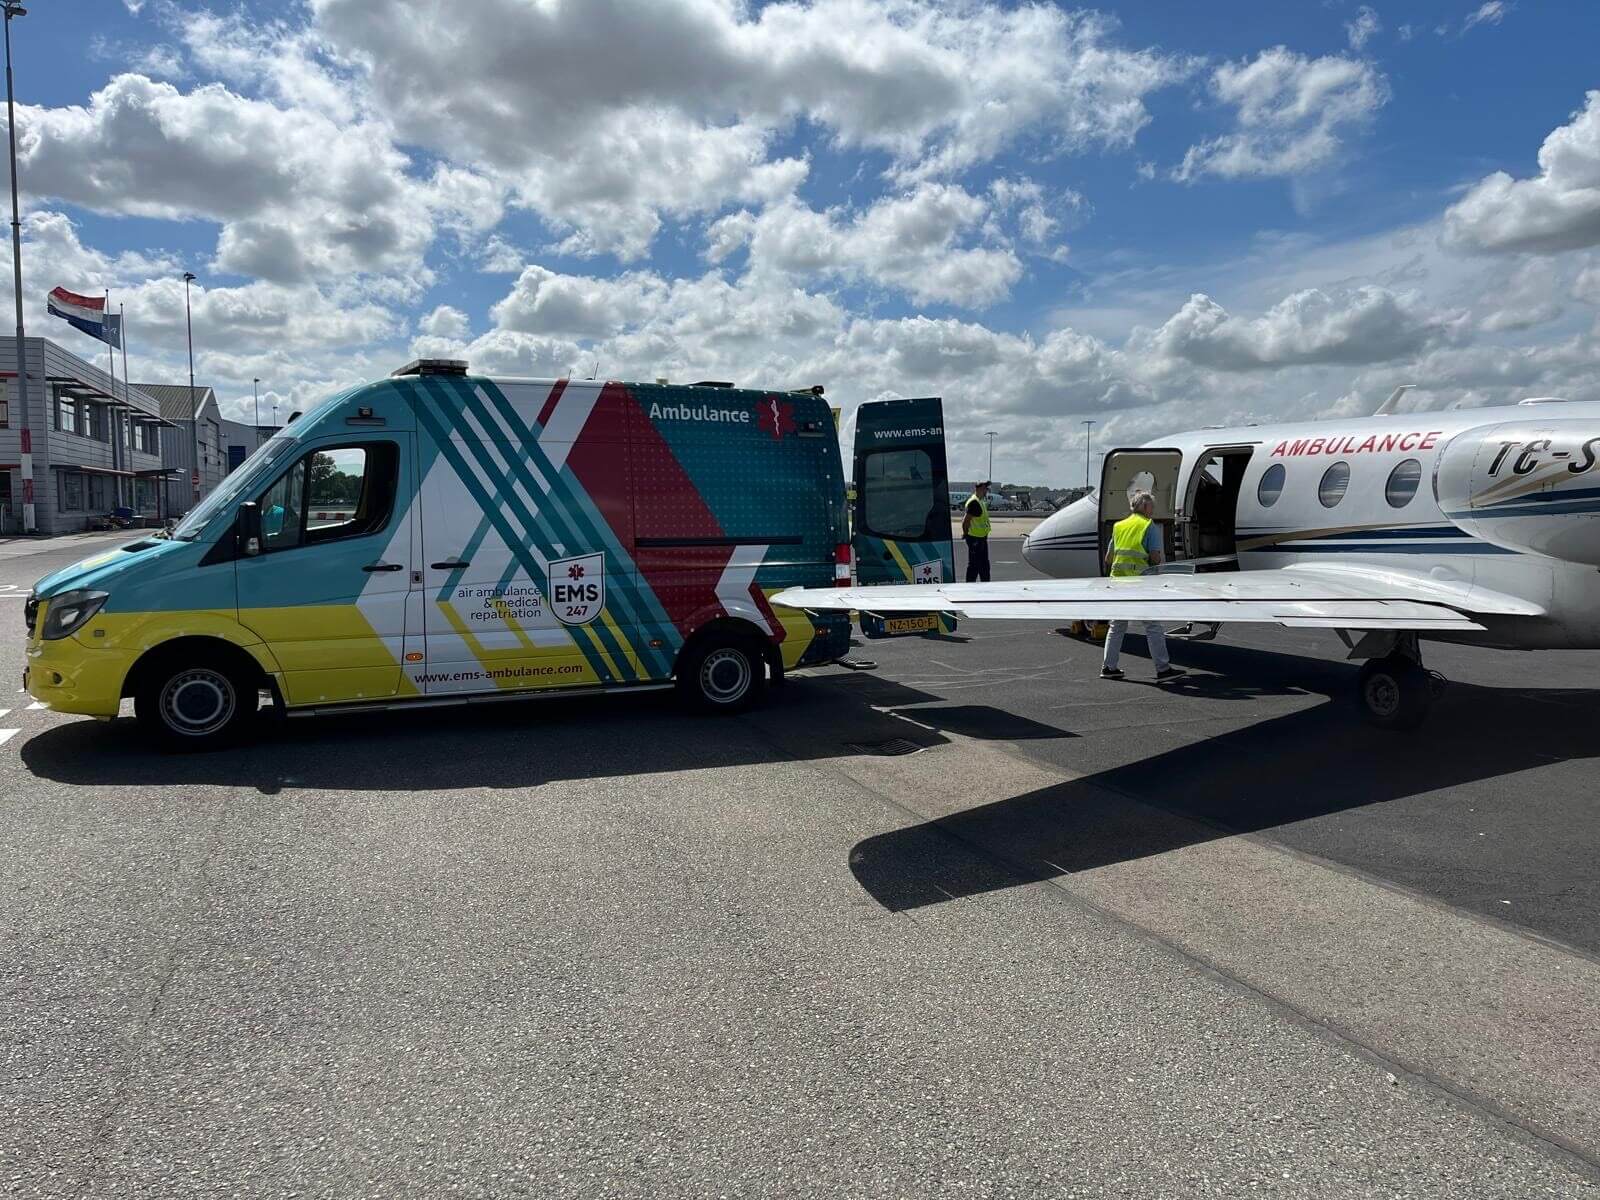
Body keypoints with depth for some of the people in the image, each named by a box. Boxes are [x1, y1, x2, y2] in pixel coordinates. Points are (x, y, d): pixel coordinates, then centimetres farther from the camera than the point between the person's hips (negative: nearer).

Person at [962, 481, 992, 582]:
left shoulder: (981, 501, 13)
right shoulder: (974, 502, -20)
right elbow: (966, 520, -23)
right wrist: (966, 533, -11)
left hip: (982, 538, 10)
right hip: (975, 539, -10)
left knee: (984, 565, 18)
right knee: (974, 566, -4)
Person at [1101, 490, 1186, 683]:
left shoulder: (1119, 526, 15)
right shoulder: (1150, 526, -2)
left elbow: (1108, 559, 14)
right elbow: (1155, 558, -9)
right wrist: (1155, 566, 12)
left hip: (1118, 580, 6)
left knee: (1117, 625, 14)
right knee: (1153, 627, -1)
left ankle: (1108, 667, 16)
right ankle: (1163, 669, -1)